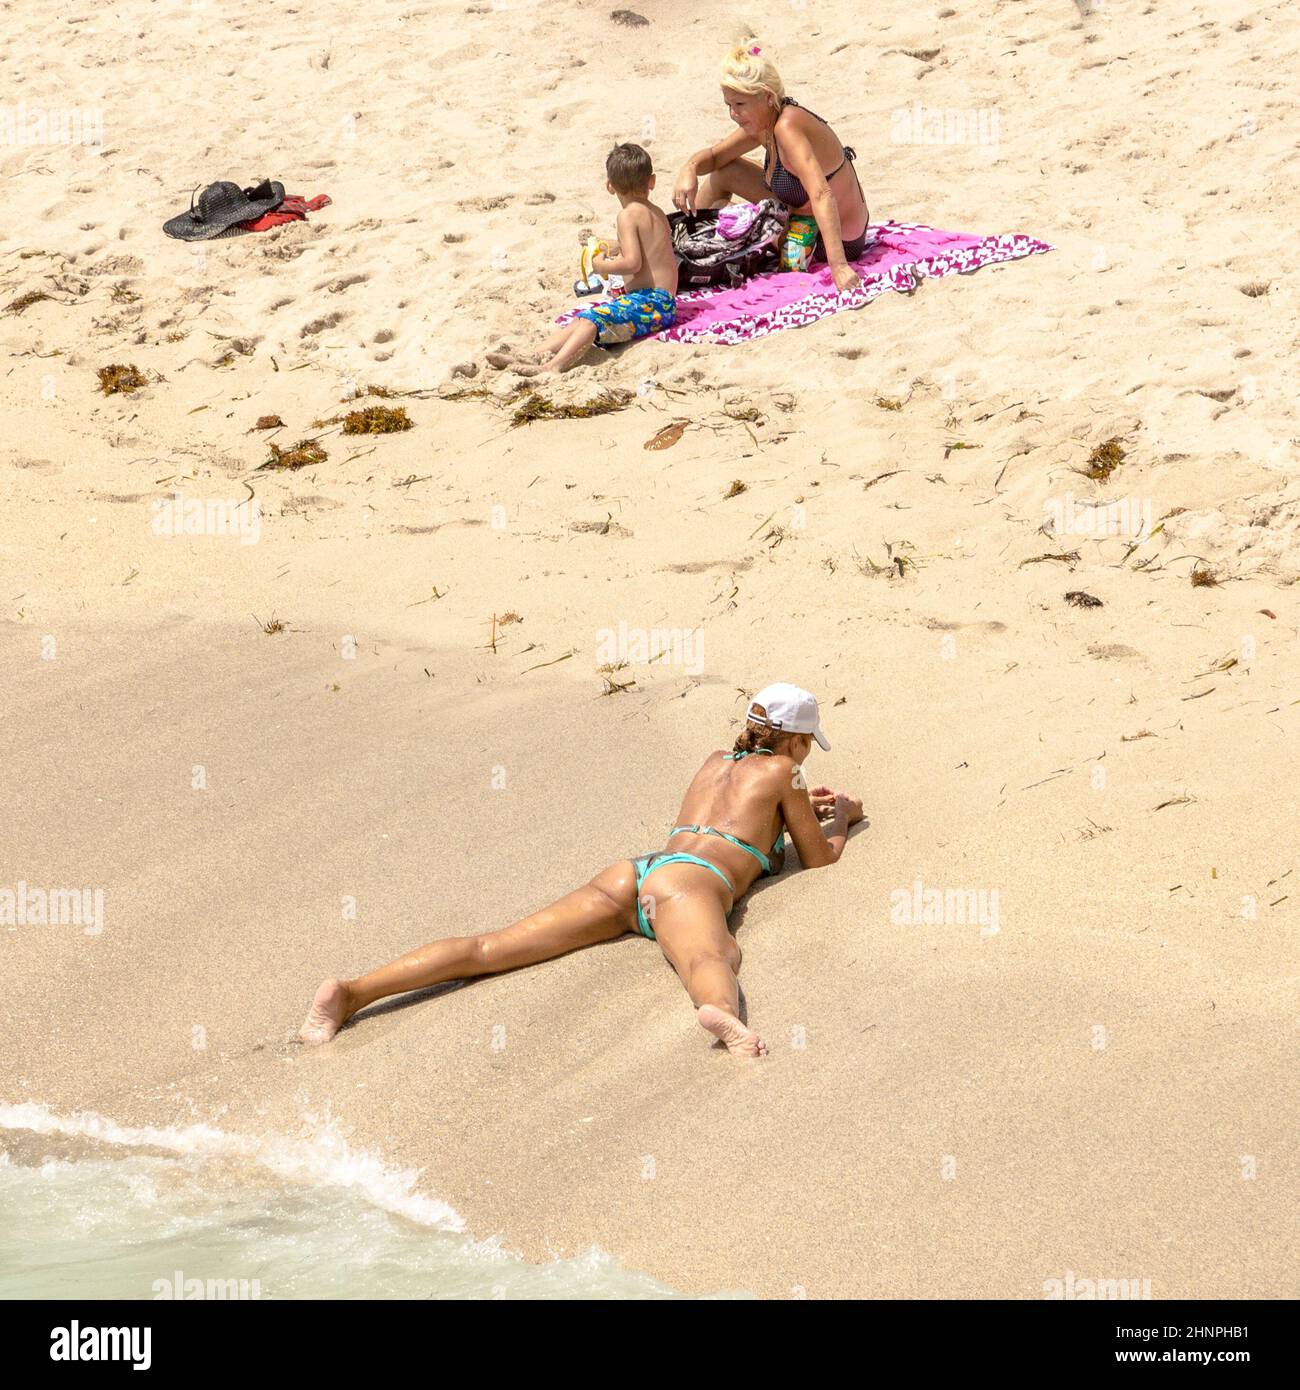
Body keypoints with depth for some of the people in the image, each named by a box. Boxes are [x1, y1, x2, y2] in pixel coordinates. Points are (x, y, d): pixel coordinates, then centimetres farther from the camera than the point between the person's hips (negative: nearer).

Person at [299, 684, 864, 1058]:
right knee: (712, 959, -40)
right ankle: (720, 1012, -78)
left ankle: (354, 990, -24)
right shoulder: (782, 769, 20)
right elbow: (819, 859, 26)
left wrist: (796, 806, 62)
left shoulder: (715, 763, 37)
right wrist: (840, 819, 45)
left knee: (493, 948, -9)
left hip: (631, 871, 6)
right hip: (687, 882, -6)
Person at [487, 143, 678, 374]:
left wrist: (602, 265, -6)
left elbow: (632, 263, -21)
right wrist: (617, 250, 33)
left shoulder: (628, 215, -10)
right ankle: (536, 355, -9)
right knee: (583, 319, 2)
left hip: (650, 301, -10)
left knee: (591, 320, -27)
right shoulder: (657, 213, 19)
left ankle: (553, 365, -46)